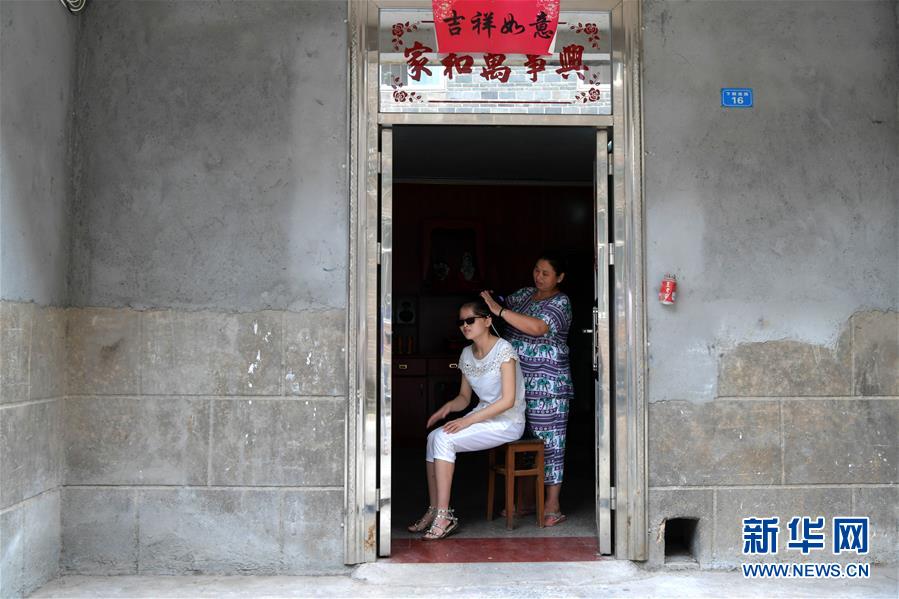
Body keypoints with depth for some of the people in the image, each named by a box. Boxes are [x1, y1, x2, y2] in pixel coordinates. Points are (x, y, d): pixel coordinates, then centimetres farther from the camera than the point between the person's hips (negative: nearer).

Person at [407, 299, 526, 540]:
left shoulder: (504, 349, -15)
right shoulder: (467, 354, 9)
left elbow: (508, 400, -20)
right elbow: (464, 397, 16)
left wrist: (468, 420, -23)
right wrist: (449, 406, -9)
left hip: (508, 421, -7)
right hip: (483, 416, 7)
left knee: (444, 439, -24)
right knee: (433, 437, -16)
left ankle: (444, 516, -21)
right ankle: (434, 510, -13)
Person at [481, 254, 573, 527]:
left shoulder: (560, 302, -9)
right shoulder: (525, 294, 14)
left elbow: (537, 327, -24)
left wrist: (498, 310, -25)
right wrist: (488, 300, -7)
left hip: (547, 384, -7)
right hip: (519, 382, 7)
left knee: (548, 441, -4)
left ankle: (552, 507, 0)